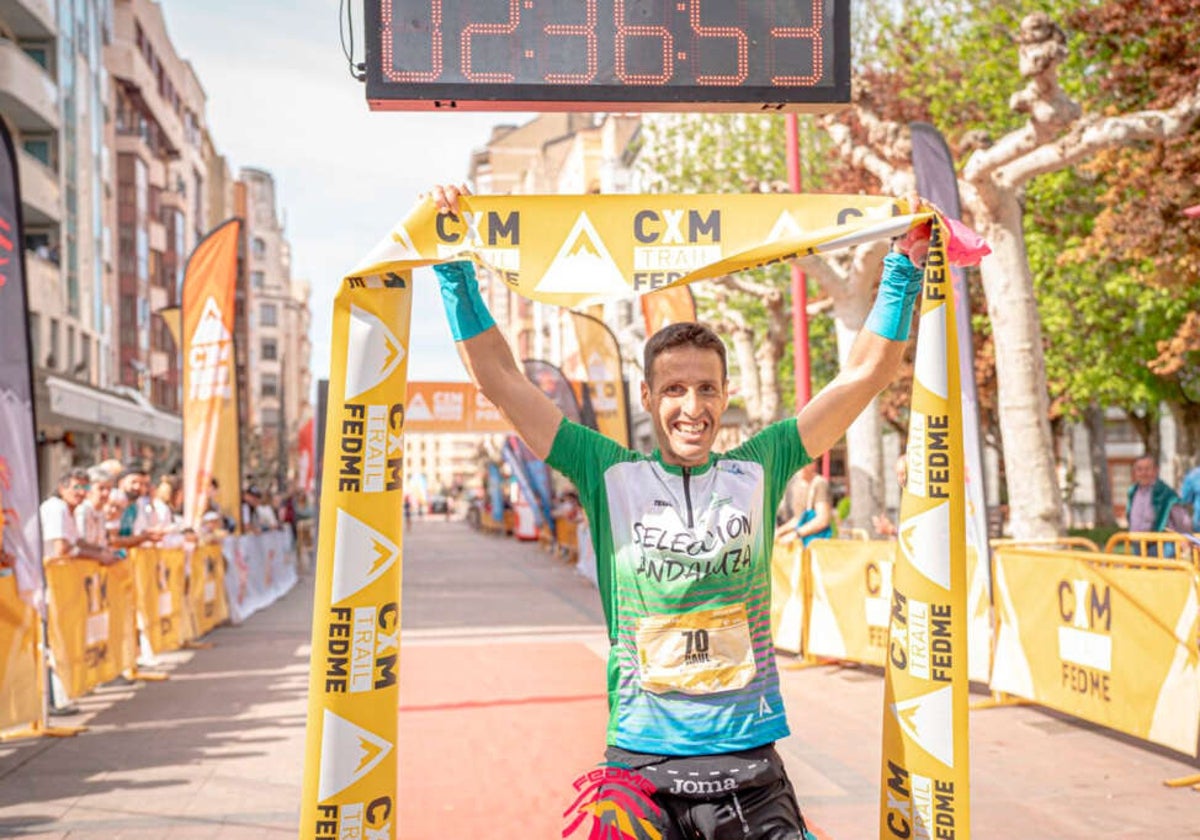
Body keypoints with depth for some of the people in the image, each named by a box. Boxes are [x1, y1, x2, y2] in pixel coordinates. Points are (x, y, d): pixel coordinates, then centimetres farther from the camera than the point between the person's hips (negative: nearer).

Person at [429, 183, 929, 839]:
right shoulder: (610, 475, 2)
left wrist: (903, 265, 7)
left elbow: (865, 373, 8)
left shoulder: (758, 469, 5)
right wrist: (455, 268, 0)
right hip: (640, 763, -1)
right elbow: (500, 378, 2)